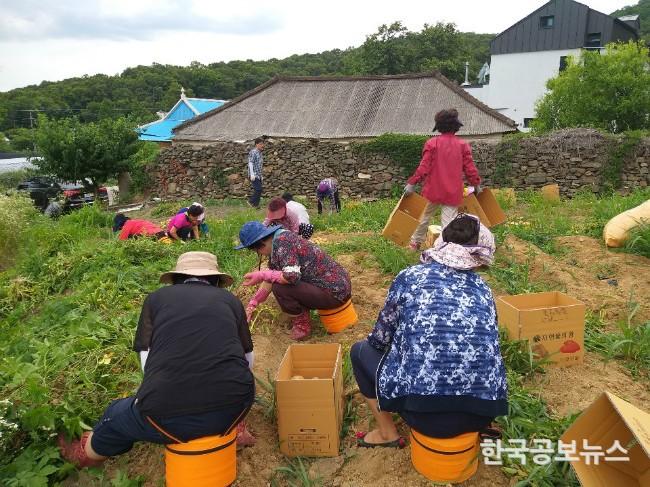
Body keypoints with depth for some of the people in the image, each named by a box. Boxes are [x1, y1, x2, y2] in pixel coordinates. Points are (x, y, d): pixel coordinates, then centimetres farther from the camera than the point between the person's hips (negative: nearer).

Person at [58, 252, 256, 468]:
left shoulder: (157, 298, 13)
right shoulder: (231, 300, 14)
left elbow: (147, 362, 12)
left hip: (168, 415, 0)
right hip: (233, 409, 1)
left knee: (117, 415, 33)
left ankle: (86, 454, 60)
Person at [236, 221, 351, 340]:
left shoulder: (281, 242, -18)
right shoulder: (276, 244, 10)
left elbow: (292, 276, -29)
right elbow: (271, 279, 15)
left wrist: (261, 275, -18)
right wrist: (252, 305, 18)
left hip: (335, 293, -10)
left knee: (279, 287, -18)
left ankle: (302, 325, 1)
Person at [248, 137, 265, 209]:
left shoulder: (260, 153, 16)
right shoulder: (253, 152, -10)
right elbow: (250, 163, -16)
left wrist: (261, 175, 22)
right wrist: (252, 174, -22)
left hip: (259, 175, 9)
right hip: (254, 175, -9)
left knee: (259, 190, 7)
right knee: (258, 189, -13)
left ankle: (255, 204, 15)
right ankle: (251, 201, 3)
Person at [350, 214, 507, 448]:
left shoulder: (411, 276, 0)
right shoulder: (483, 289, 11)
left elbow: (380, 339, 7)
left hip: (424, 412, -5)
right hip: (482, 412, 5)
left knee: (361, 350, 19)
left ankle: (387, 433, 23)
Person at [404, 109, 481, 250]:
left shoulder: (432, 143, -8)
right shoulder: (463, 145, -3)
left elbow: (424, 167, -12)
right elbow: (470, 168, 0)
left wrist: (412, 183, -6)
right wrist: (477, 184, 14)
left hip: (433, 189, 0)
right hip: (452, 192, 0)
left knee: (424, 216, 17)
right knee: (448, 222, 2)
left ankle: (415, 243, 32)